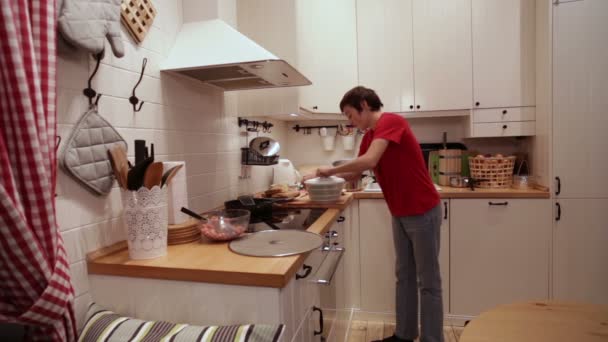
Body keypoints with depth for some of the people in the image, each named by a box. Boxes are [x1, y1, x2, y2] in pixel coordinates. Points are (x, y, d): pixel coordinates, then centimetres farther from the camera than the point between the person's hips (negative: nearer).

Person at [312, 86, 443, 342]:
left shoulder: (391, 122, -18)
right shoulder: (369, 136, 10)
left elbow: (369, 162, -30)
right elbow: (357, 171, 14)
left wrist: (331, 170, -18)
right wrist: (327, 178, 1)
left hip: (423, 212, -9)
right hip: (399, 214, 9)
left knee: (428, 282, 4)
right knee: (404, 276, 16)